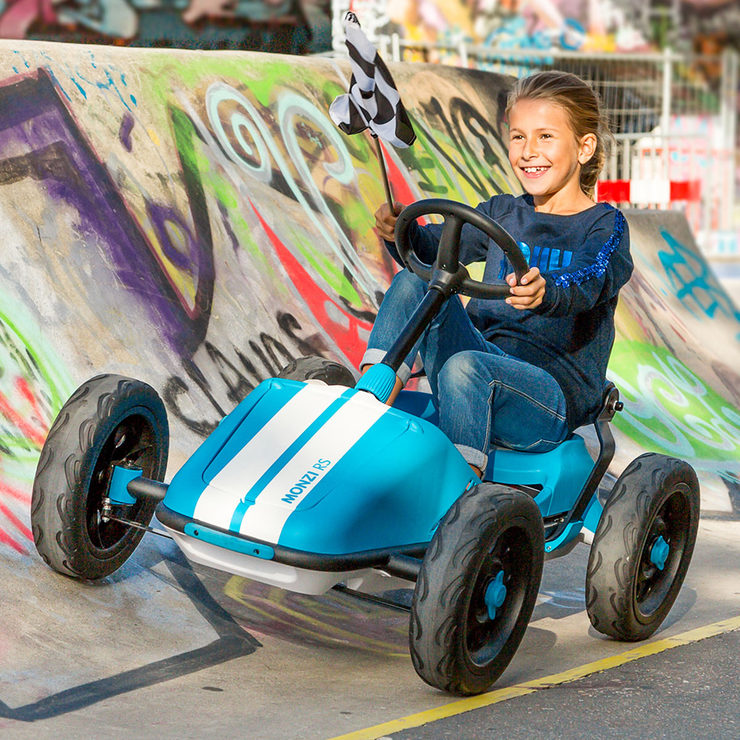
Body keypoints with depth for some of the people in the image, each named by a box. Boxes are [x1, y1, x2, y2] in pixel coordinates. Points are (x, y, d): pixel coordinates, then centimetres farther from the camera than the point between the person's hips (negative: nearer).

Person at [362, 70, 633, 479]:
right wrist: (401, 232, -23)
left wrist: (544, 292, -46)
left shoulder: (605, 225, 0)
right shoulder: (503, 212, 17)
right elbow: (438, 245, 1)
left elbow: (588, 281, -23)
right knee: (417, 281, -13)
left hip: (556, 393, -5)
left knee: (465, 366, -35)